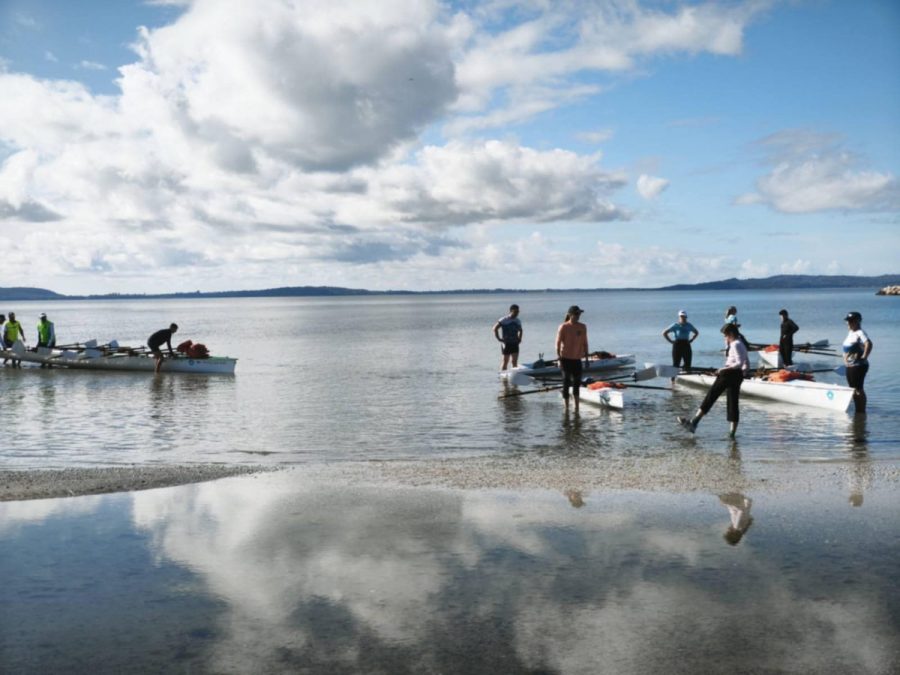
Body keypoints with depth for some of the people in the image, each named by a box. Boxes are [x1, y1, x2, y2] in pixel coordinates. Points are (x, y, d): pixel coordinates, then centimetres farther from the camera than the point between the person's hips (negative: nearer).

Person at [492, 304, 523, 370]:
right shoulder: (504, 320, -8)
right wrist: (499, 339, -10)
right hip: (506, 343, -5)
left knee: (515, 361, 0)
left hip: (515, 344, 5)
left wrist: (519, 339, 13)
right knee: (505, 361, 1)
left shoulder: (518, 321, 10)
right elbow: (495, 328, -7)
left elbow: (520, 330, 28)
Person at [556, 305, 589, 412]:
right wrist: (559, 359, -12)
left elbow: (585, 343, 10)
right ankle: (566, 407, 11)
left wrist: (586, 359, 9)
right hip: (566, 358, -4)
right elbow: (558, 343, -8)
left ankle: (577, 408, 16)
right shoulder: (564, 327, -8)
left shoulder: (582, 327, 5)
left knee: (577, 383, 7)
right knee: (566, 382, 2)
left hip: (577, 359, 4)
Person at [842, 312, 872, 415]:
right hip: (850, 366, 10)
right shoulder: (851, 333, 13)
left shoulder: (860, 333, -16)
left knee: (858, 389, -5)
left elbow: (869, 344, -33)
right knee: (853, 389, 13)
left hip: (858, 366, -10)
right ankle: (858, 411, 21)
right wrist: (846, 359, 19)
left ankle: (862, 411, 1)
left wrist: (864, 357, -26)